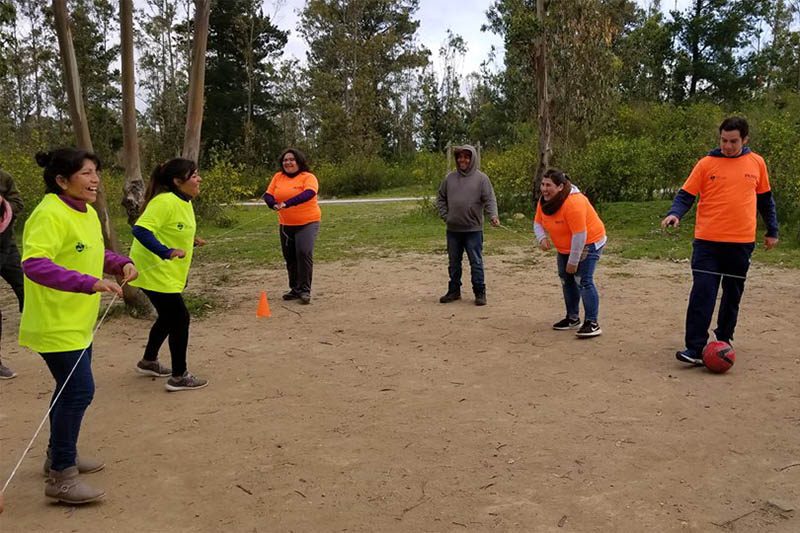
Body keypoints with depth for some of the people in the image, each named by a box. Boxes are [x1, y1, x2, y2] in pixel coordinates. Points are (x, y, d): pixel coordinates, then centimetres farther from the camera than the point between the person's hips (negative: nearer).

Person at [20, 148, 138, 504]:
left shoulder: (87, 213, 7)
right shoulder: (49, 214, -22)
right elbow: (33, 264, -34)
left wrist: (121, 263, 2)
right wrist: (90, 283, -40)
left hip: (78, 323, 10)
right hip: (56, 325, -10)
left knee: (71, 389, 19)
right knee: (78, 391, -8)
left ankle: (60, 455, 37)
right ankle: (61, 477, 5)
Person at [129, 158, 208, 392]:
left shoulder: (184, 202, 8)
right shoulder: (165, 202, -22)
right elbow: (140, 230, -31)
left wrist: (190, 242, 6)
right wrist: (166, 252, -36)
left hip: (167, 273, 10)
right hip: (155, 272, -10)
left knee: (168, 317, 21)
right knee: (180, 319, -5)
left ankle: (149, 362, 40)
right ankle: (179, 377, 6)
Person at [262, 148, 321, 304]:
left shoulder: (308, 177, -9)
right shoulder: (278, 177, 6)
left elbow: (309, 193, -28)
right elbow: (268, 195, 0)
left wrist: (287, 203, -38)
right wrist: (274, 204, -24)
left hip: (307, 222, -5)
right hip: (286, 224, 5)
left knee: (304, 253, -19)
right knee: (289, 257, 11)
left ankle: (305, 290, -8)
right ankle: (295, 289, 26)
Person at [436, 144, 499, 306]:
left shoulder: (481, 178, -3)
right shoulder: (450, 178, 7)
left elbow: (490, 200, -9)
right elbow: (441, 198, 15)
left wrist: (493, 215, -25)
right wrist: (445, 215, 3)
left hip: (473, 229, -4)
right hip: (453, 229, 4)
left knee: (476, 262, 1)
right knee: (454, 262, 13)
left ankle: (480, 292, 11)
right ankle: (454, 291, 25)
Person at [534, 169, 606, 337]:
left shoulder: (573, 202, -33)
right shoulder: (544, 201, -7)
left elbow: (579, 235, -32)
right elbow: (538, 222, 3)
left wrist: (573, 261, -26)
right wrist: (542, 237, -20)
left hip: (588, 243, -9)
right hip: (565, 247, 9)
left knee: (583, 281, -17)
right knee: (566, 279, 12)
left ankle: (592, 323, -14)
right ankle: (573, 318, 25)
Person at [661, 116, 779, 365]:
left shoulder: (756, 163, 7)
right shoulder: (707, 163, -1)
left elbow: (765, 199, 16)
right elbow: (686, 194, -1)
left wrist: (772, 231, 17)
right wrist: (675, 213, -20)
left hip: (742, 242, 3)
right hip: (707, 241, -2)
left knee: (733, 294, 13)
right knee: (702, 293, -9)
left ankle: (724, 339, 30)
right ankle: (695, 349, -8)